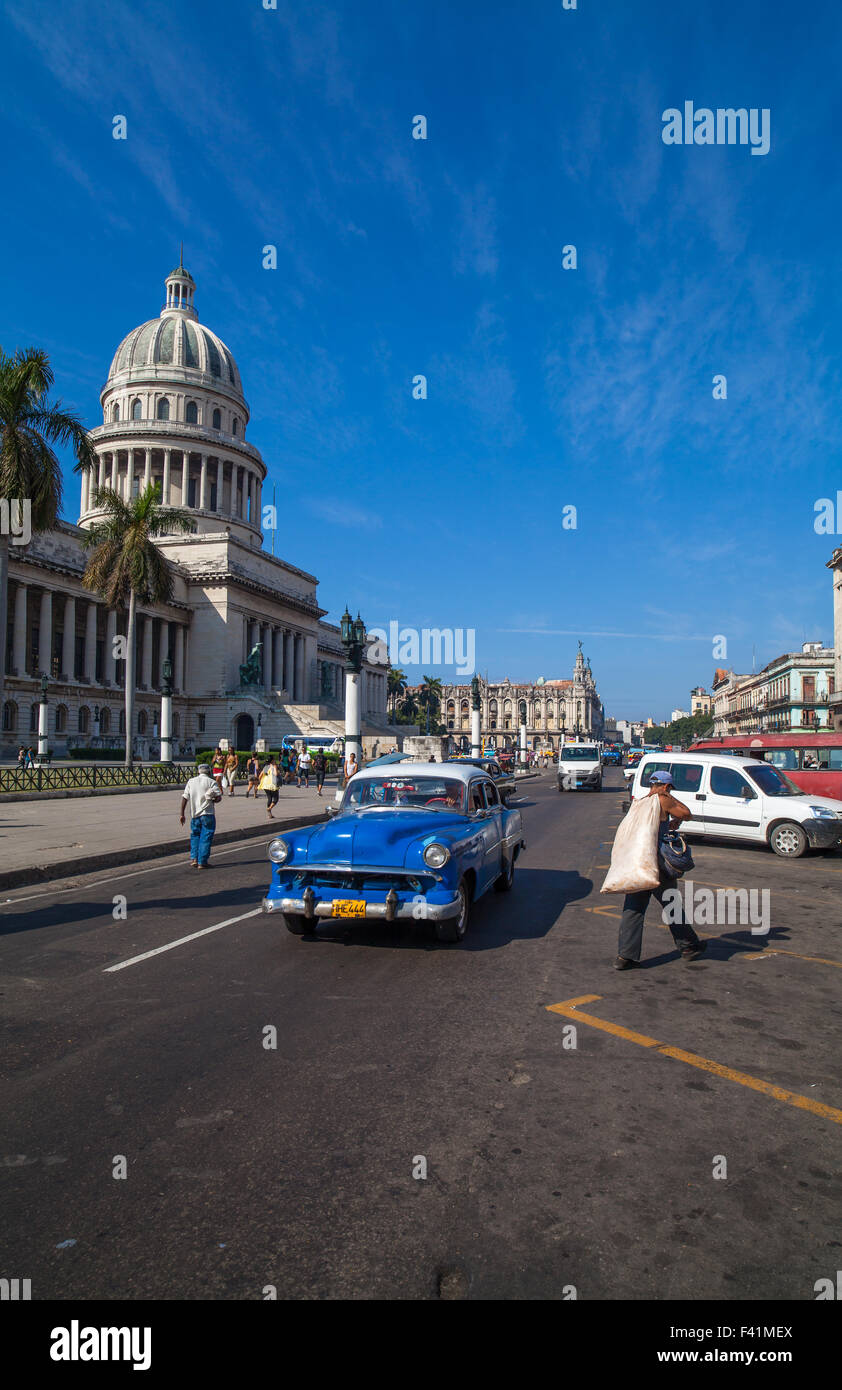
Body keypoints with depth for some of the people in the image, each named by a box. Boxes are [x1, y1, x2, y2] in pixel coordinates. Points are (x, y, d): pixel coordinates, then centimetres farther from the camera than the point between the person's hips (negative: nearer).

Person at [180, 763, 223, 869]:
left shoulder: (191, 781, 9)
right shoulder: (212, 782, -1)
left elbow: (185, 798, 4)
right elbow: (219, 797, -10)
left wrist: (182, 814, 6)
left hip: (194, 814, 3)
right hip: (207, 814, -3)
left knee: (195, 836, 18)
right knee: (206, 838, 2)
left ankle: (194, 859, 6)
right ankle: (202, 862, 1)